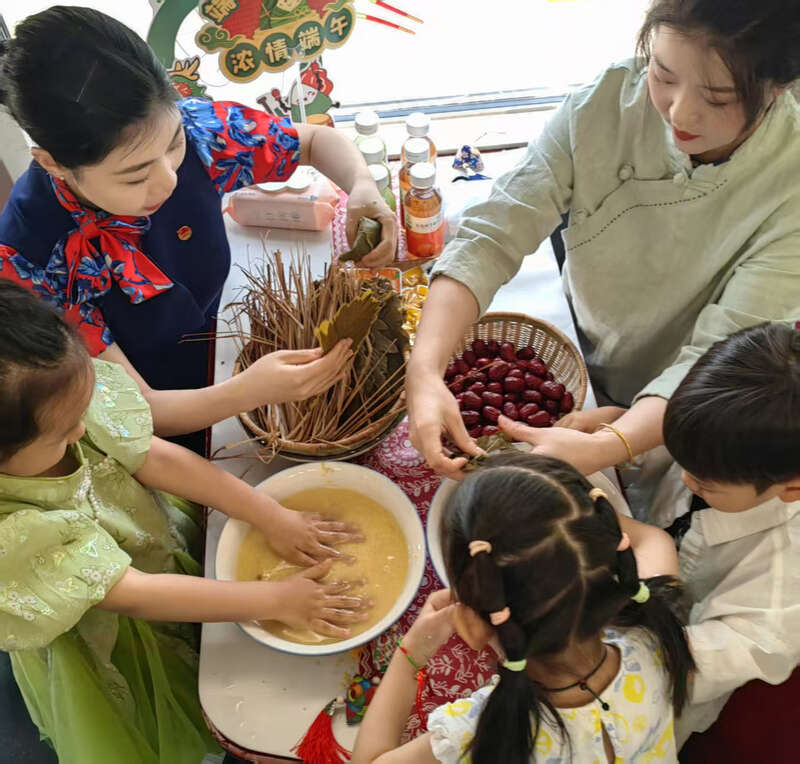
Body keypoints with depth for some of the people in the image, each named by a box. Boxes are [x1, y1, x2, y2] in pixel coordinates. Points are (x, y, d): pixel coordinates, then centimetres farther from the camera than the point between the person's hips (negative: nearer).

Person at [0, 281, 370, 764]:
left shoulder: (59, 401, -26)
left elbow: (157, 457, -20)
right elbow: (135, 593, -34)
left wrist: (274, 518, -19)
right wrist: (277, 601, -29)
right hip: (115, 648, -4)